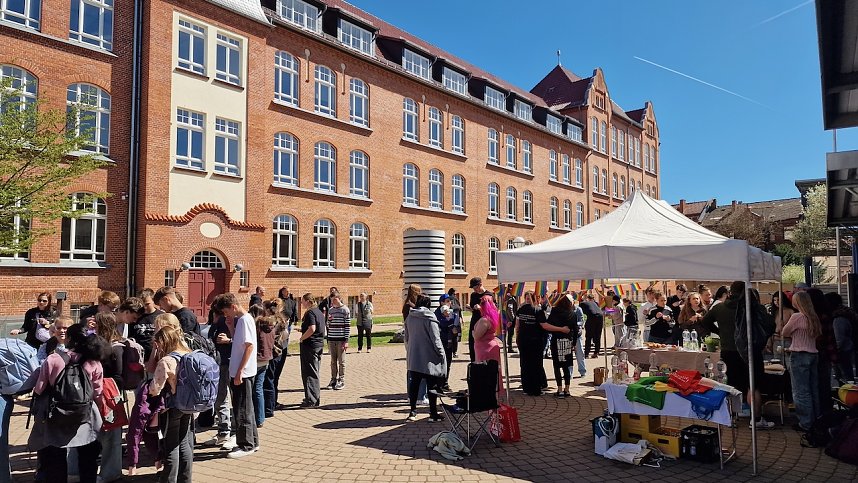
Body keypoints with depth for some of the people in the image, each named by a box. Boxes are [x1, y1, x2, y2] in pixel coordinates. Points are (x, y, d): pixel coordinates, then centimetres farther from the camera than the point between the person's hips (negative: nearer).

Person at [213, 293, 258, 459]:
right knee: (245, 409, 16)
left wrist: (239, 371, -21)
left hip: (243, 373, -10)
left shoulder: (245, 320, -15)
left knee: (242, 410, -1)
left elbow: (249, 346, -21)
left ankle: (246, 445, 9)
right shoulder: (241, 319, 13)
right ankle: (252, 442, 25)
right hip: (239, 372, 10)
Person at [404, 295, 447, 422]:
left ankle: (413, 411, 16)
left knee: (414, 384, 13)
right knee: (432, 385, 3)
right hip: (429, 358, -5)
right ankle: (433, 413, 7)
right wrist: (441, 354, -6)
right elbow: (435, 338, -13)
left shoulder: (409, 317, 5)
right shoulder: (429, 317, -12)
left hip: (413, 357, 5)